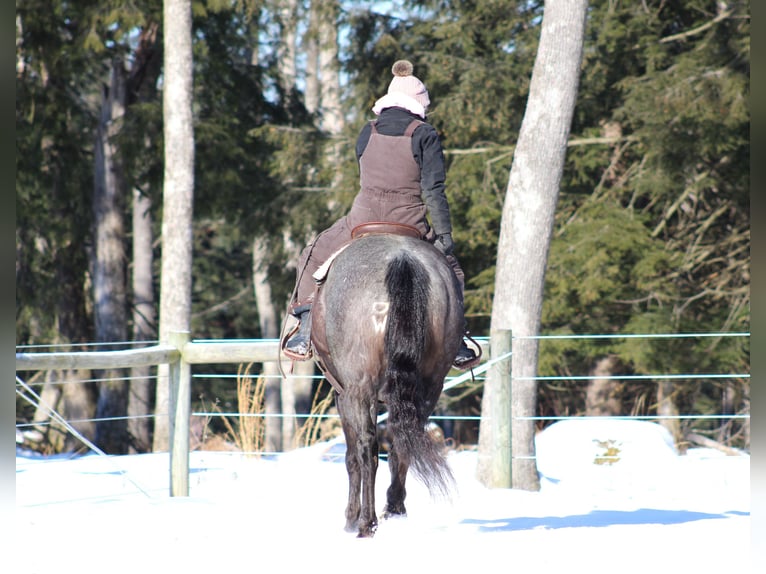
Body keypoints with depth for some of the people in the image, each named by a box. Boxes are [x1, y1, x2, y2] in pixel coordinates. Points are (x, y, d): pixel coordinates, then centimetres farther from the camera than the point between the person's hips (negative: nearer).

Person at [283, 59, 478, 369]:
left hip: (363, 222, 1)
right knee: (448, 270, 23)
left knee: (316, 257, 23)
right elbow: (434, 189, -9)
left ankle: (304, 336, 12)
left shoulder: (368, 132, 6)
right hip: (409, 224, -1)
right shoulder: (425, 135, -3)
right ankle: (455, 345, 17)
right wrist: (444, 234, -7)